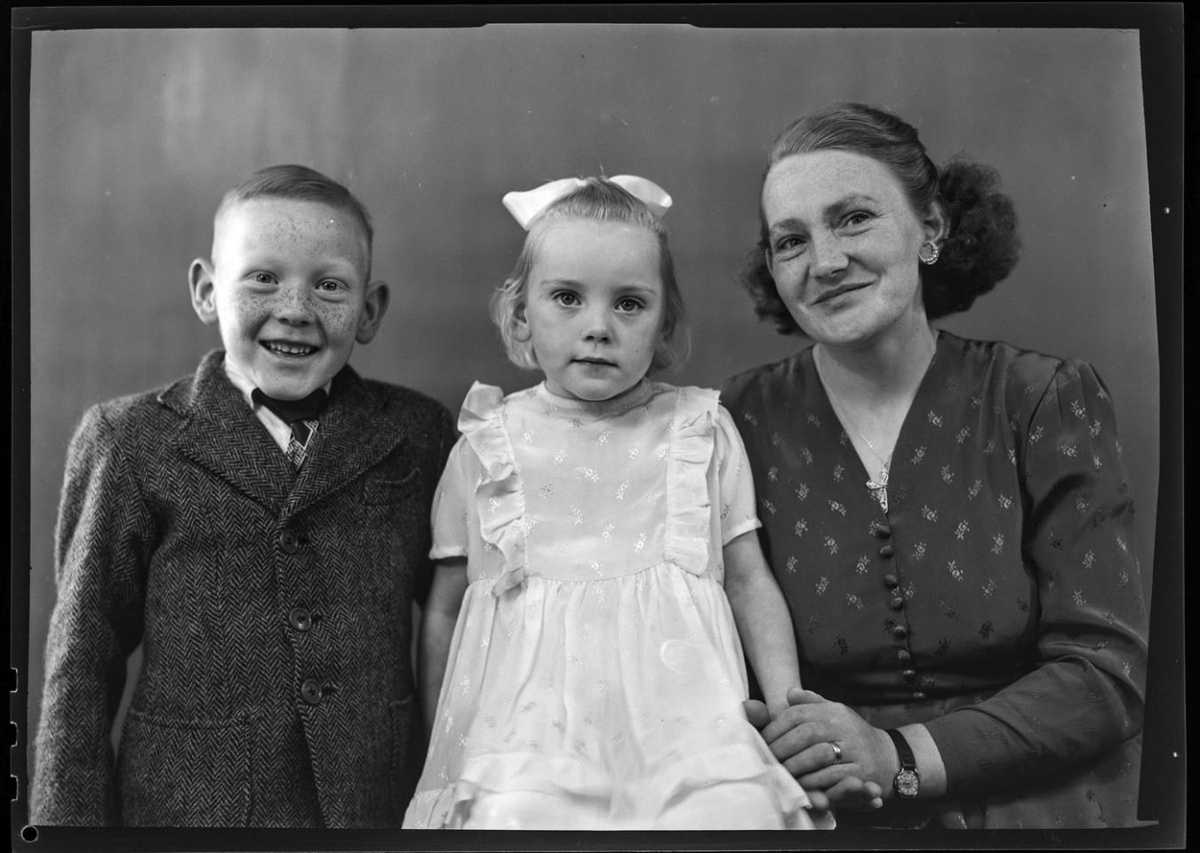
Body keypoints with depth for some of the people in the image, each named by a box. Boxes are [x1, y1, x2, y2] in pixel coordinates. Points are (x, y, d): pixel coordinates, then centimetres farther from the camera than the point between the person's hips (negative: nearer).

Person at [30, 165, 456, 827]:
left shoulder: (420, 436, 0)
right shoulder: (129, 441, -4)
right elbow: (82, 661, -2)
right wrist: (70, 818, -4)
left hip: (378, 802, 2)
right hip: (186, 800, -1)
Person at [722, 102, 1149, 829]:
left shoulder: (1046, 402, -4)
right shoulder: (745, 422, -2)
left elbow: (1107, 673, -6)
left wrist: (901, 756, -17)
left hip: (1037, 803, 0)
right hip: (825, 814, 1)